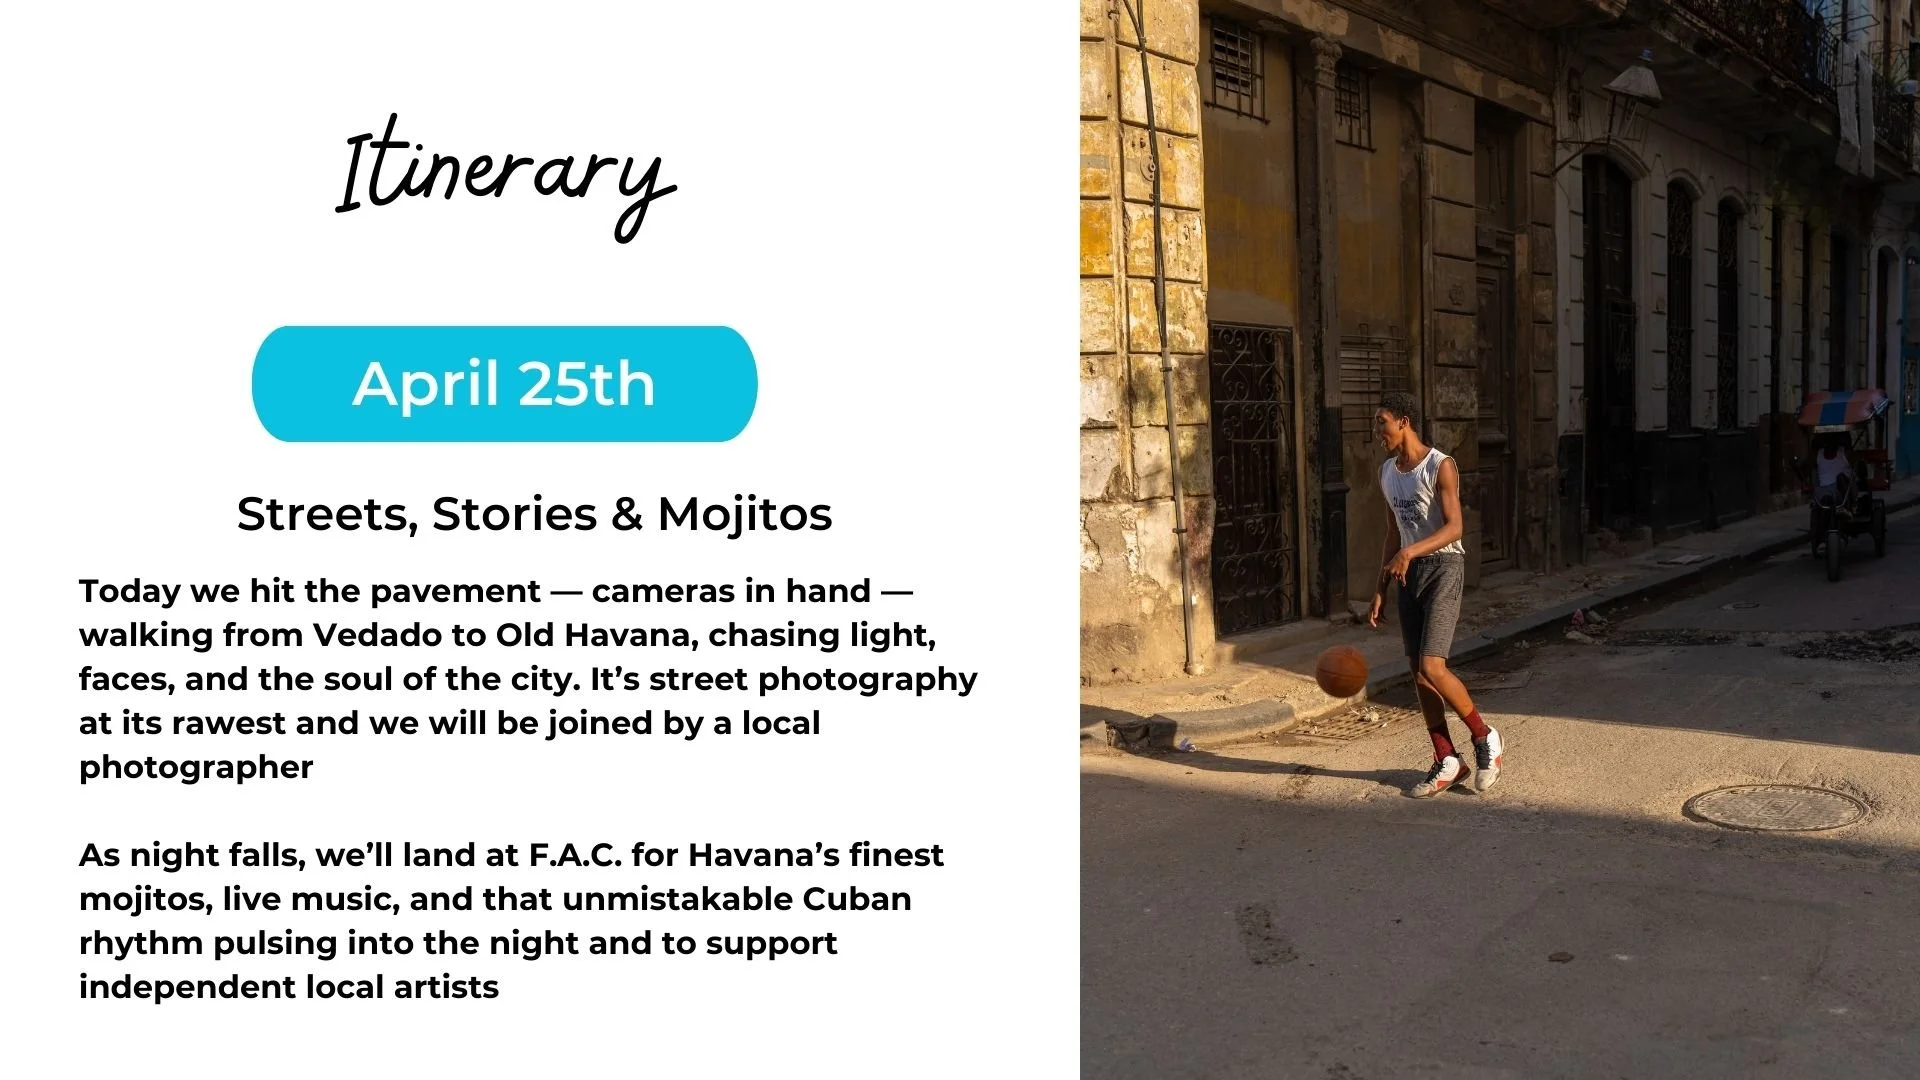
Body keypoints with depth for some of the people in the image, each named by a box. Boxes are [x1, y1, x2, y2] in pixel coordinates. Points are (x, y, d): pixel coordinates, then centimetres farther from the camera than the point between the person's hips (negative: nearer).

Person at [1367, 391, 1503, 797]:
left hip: (1444, 566, -8)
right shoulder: (1387, 472, 12)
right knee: (1418, 674, 6)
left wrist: (1410, 552, -34)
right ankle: (1447, 762, 15)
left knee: (1431, 668, -16)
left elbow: (1454, 527, -20)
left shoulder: (1440, 466, -12)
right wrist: (1381, 589, 15)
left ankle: (1485, 738, 7)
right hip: (1408, 572, 8)